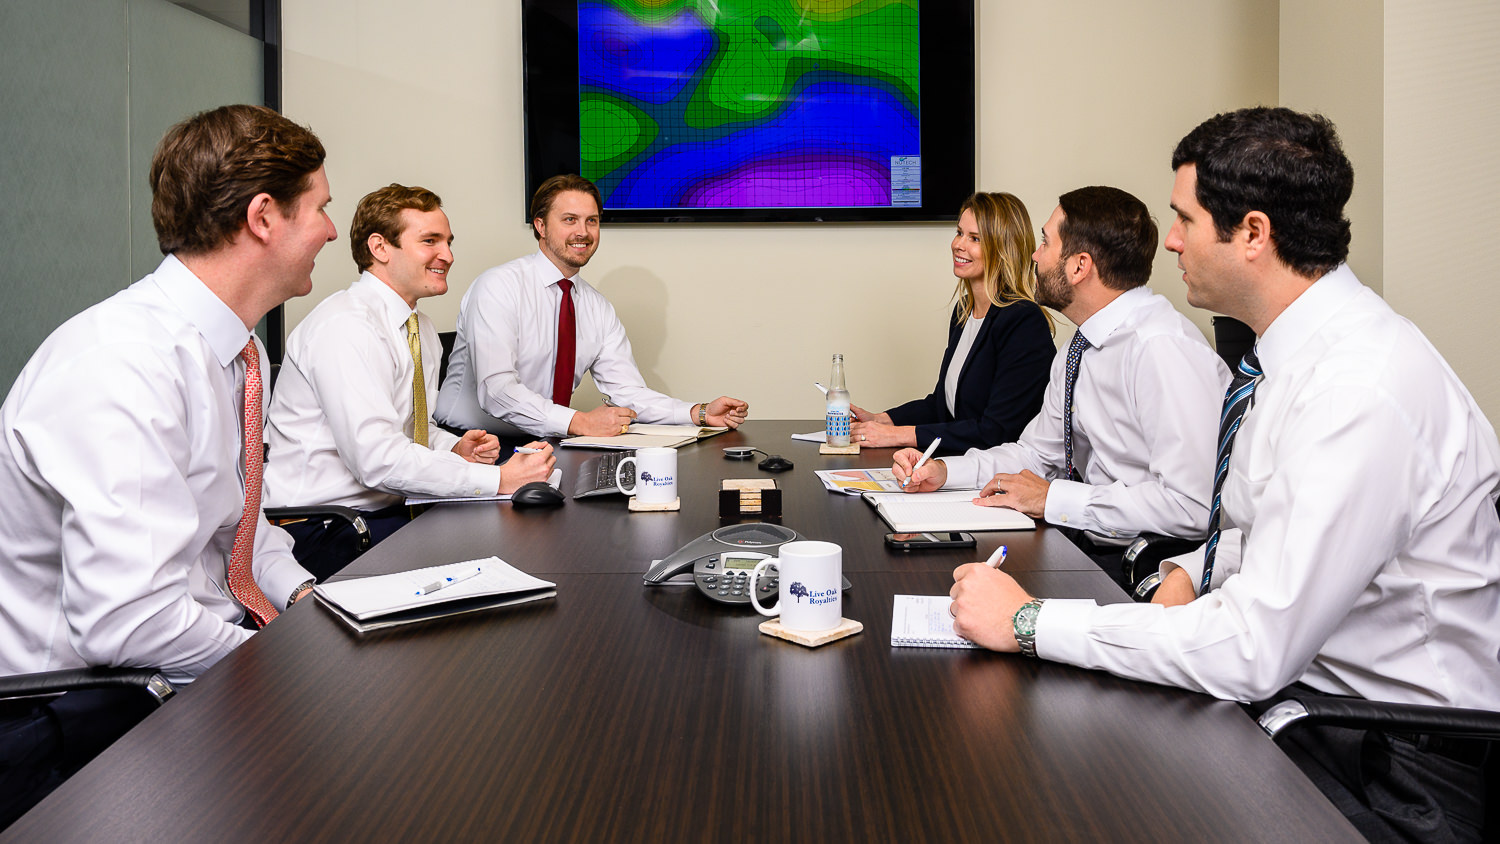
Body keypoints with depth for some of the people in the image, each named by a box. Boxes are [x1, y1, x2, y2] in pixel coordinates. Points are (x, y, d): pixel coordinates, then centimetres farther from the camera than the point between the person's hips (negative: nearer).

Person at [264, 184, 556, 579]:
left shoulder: (422, 330, 13)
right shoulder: (346, 327, -18)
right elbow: (376, 457, -27)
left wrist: (455, 449, 0)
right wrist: (499, 480, -26)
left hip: (390, 511, 9)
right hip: (321, 531, -9)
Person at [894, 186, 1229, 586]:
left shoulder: (1162, 348, -22)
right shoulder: (1075, 354, 8)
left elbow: (1190, 506, -27)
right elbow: (1037, 452, 20)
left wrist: (1052, 499, -19)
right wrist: (944, 471, 3)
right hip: (1084, 539, 8)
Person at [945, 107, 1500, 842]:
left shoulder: (1363, 388, -27)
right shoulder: (1298, 353, 4)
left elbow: (1253, 650, -29)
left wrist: (1031, 621, -23)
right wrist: (1190, 572, -2)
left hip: (1393, 766, -8)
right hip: (1296, 682, 8)